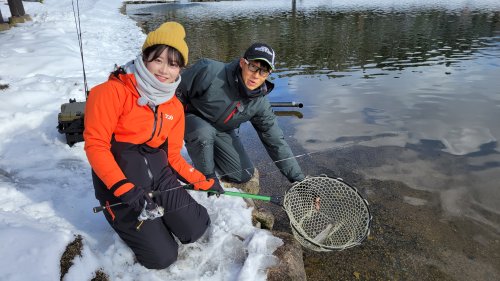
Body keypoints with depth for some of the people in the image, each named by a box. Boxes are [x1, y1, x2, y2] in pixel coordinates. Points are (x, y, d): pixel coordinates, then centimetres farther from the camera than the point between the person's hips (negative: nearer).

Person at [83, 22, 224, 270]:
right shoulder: (113, 92, -16)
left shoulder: (175, 107, 4)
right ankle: (125, 219, 22)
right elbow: (95, 145, -19)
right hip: (118, 185, -5)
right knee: (163, 257, -4)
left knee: (195, 230, -6)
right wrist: (126, 190, -27)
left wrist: (203, 182, 8)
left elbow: (172, 155, 10)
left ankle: (158, 214, 22)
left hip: (160, 178, 5)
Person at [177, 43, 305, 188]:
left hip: (222, 131, 4)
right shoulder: (209, 71, -32)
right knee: (205, 133, -37)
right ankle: (206, 176, -8)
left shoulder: (260, 103, -18)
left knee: (245, 175, -1)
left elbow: (276, 142, -11)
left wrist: (298, 179, -12)